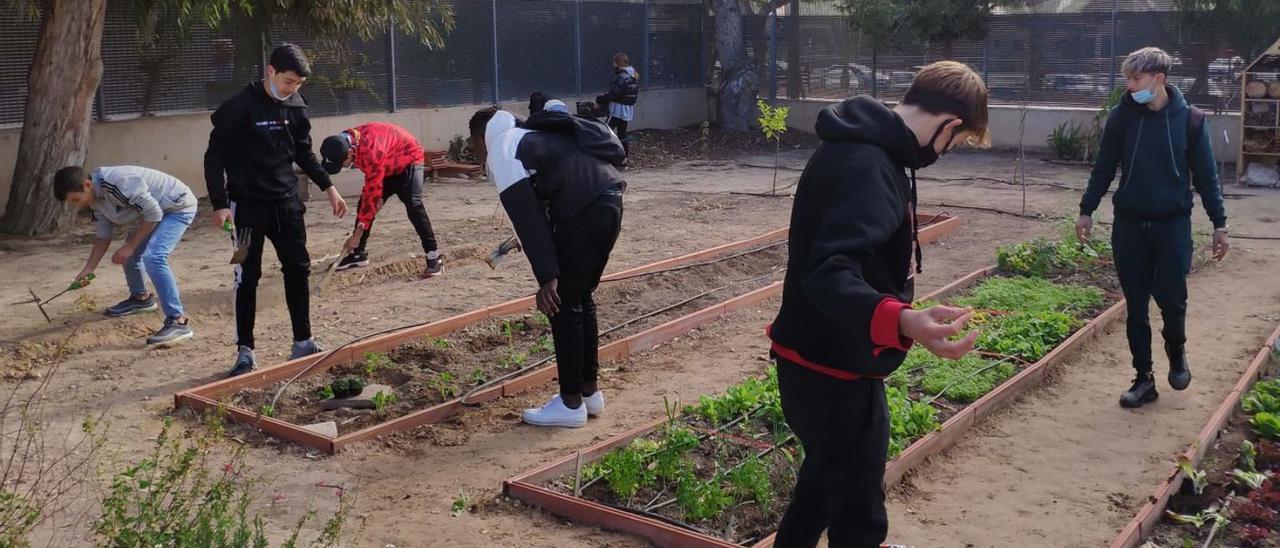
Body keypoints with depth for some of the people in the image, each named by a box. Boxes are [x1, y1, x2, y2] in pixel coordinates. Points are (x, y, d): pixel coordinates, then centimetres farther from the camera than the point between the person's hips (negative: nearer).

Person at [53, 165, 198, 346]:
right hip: (155, 209, 10)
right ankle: (140, 298, 43)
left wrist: (130, 246, -19)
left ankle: (178, 322, -26)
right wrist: (88, 269, 4)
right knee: (129, 253, 17)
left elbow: (153, 214, -26)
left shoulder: (118, 182, -30)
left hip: (179, 207, -10)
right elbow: (103, 235, 10)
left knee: (153, 257, -25)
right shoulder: (95, 199, -1)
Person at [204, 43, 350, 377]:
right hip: (249, 206, -6)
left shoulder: (296, 107, 3)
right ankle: (245, 352, 11)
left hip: (287, 203, 6)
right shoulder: (240, 108, -15)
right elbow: (214, 157, -12)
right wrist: (220, 205, -16)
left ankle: (303, 343, 20)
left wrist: (328, 187, 11)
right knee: (247, 277, 1)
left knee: (298, 270, 9)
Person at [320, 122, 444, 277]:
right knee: (364, 204, 4)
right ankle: (358, 253, 17)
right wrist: (377, 194, -8)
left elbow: (372, 193, -35)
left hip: (408, 159, -9)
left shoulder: (371, 151, -40)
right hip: (386, 165, 9)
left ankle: (434, 257, -24)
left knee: (413, 205, -25)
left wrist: (358, 232, -31)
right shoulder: (347, 142, -15)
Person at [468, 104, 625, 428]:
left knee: (563, 305, 4)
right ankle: (590, 391, 30)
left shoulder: (501, 150, 5)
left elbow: (527, 217, -7)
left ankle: (571, 404, 12)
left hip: (582, 212, -9)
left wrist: (547, 277, -11)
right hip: (610, 200, 9)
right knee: (581, 299, 21)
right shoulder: (533, 136, 32)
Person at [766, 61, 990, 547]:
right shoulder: (867, 166, -25)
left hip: (824, 362, 10)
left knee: (824, 482, 28)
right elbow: (828, 274, -37)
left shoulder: (866, 149, 7)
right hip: (833, 371, -10)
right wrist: (902, 322, -54)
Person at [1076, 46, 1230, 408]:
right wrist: (1087, 211, 6)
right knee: (1136, 306, 5)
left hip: (1173, 225, -1)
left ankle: (1176, 352, 30)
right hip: (1130, 225, 2)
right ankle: (1144, 379, 16)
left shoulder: (1190, 120, -5)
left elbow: (1205, 175, 0)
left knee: (1172, 299, -2)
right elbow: (1104, 168, 6)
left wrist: (1219, 223, 1)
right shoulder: (1122, 117, -2)